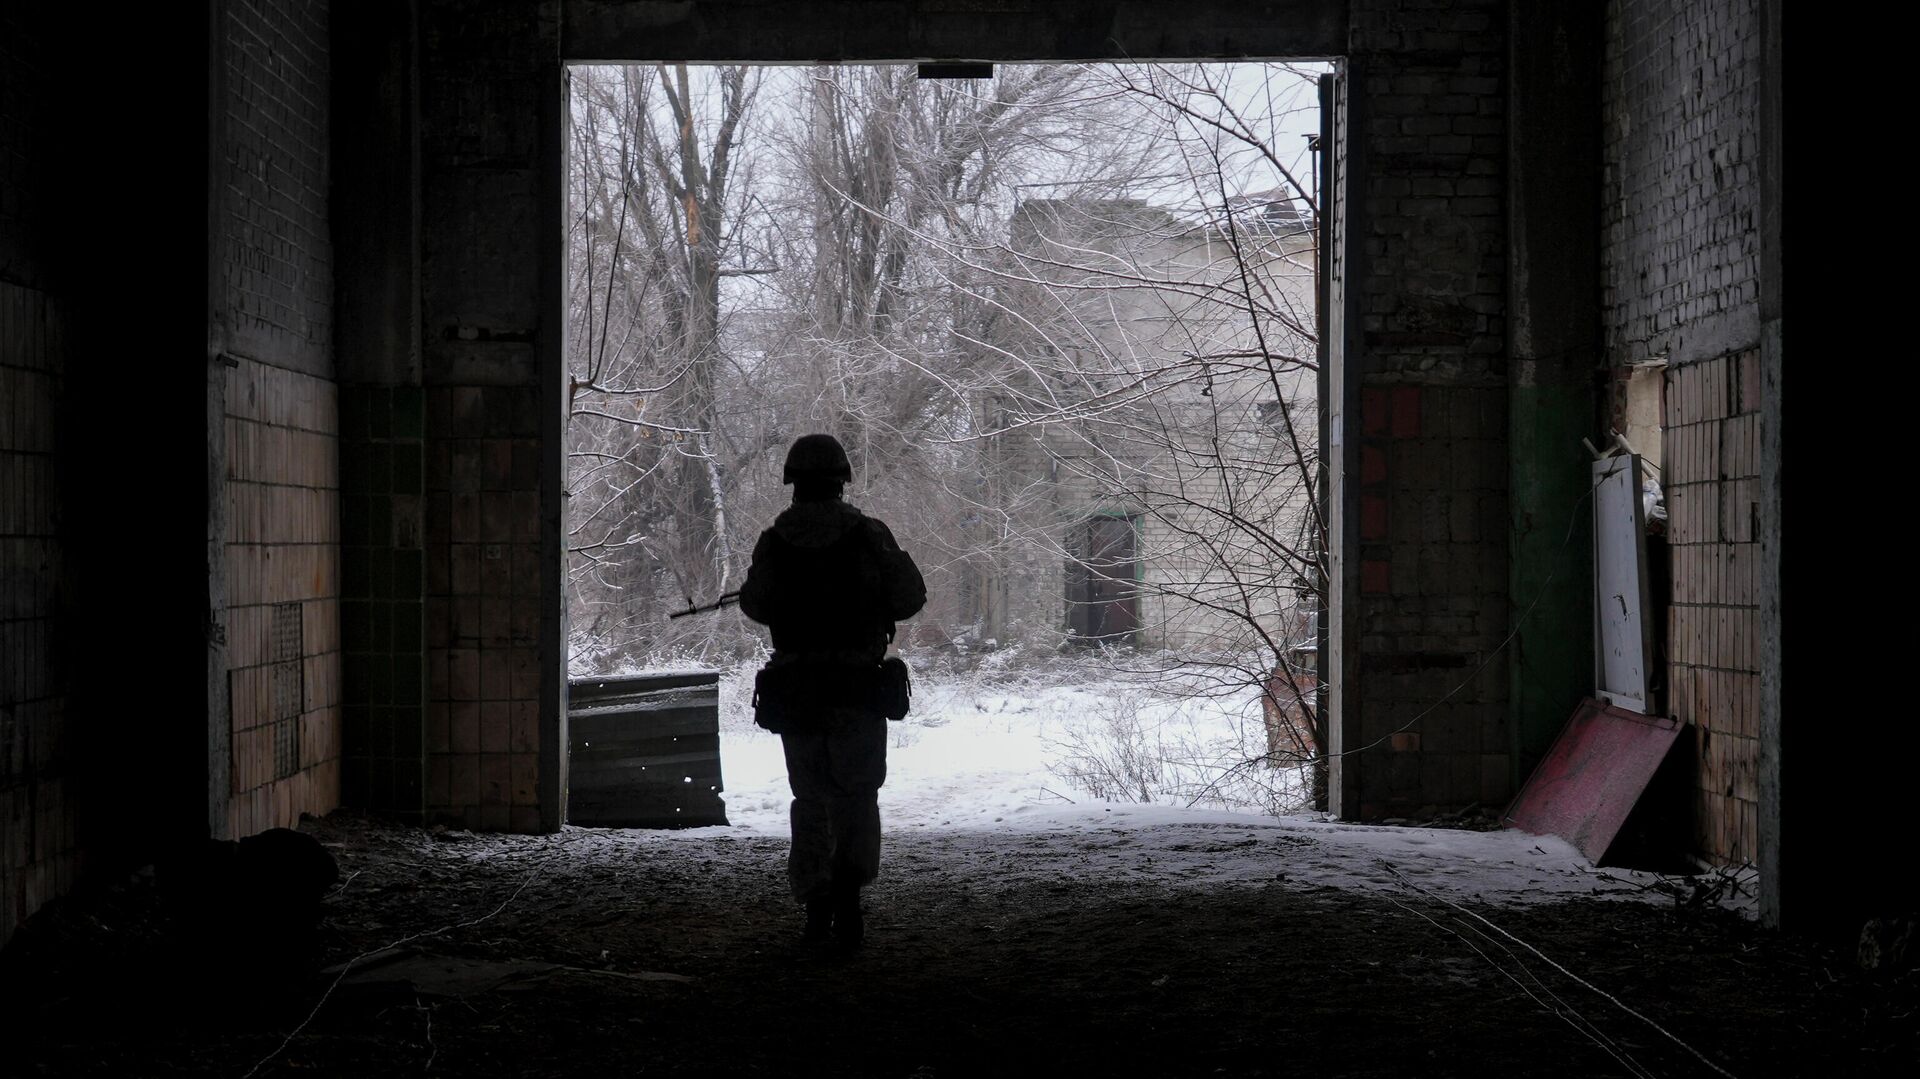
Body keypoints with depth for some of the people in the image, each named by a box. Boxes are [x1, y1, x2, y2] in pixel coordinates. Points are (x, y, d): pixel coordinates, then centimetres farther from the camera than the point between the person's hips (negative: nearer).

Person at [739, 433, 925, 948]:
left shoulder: (774, 542, -3)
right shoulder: (869, 535, -8)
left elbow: (755, 606, 9)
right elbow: (910, 598, -4)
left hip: (794, 688, 1)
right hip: (858, 689, -1)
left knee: (810, 796, 12)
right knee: (857, 794, 10)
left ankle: (817, 908, 7)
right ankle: (849, 885, -12)